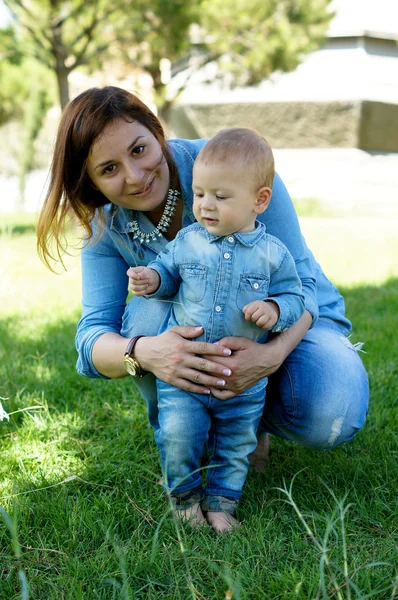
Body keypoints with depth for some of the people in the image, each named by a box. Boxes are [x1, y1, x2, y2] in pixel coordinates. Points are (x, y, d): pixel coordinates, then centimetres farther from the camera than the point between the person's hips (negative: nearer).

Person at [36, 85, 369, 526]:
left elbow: (299, 278, -24)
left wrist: (274, 352, -45)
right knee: (151, 311, -31)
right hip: (198, 341, 2)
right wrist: (142, 352, -46)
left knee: (329, 420, -31)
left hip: (293, 321, -2)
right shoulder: (106, 227, -13)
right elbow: (92, 334, -21)